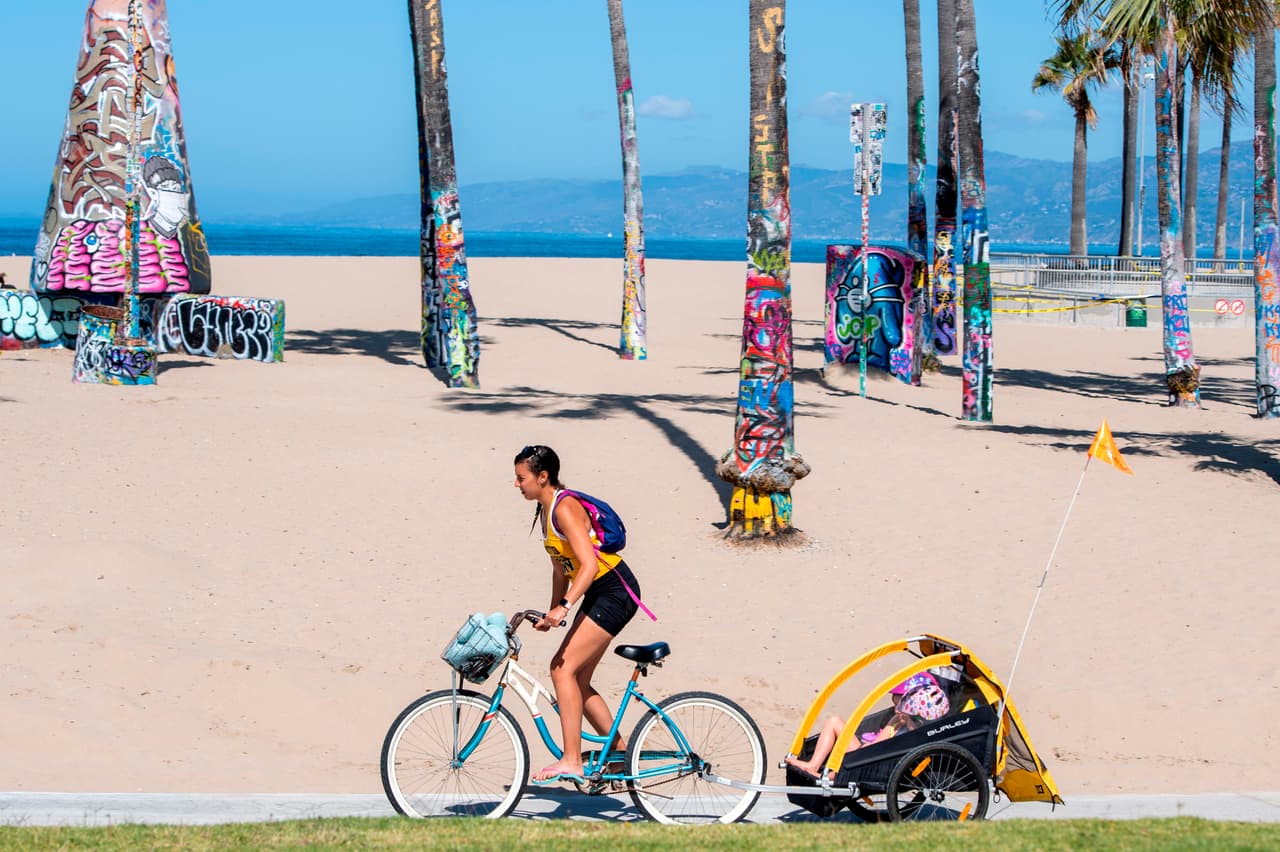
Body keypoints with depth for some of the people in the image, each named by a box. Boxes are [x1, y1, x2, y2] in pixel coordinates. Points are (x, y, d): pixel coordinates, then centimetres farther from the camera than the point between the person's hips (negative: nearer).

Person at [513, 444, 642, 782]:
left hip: (615, 592, -10)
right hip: (597, 595, 10)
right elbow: (561, 567, 18)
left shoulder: (564, 508, -19)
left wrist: (564, 606, -37)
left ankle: (571, 761, -15)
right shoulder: (546, 510, 10)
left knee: (564, 669, -15)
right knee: (576, 678, 9)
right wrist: (553, 612, 15)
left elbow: (589, 564, -29)